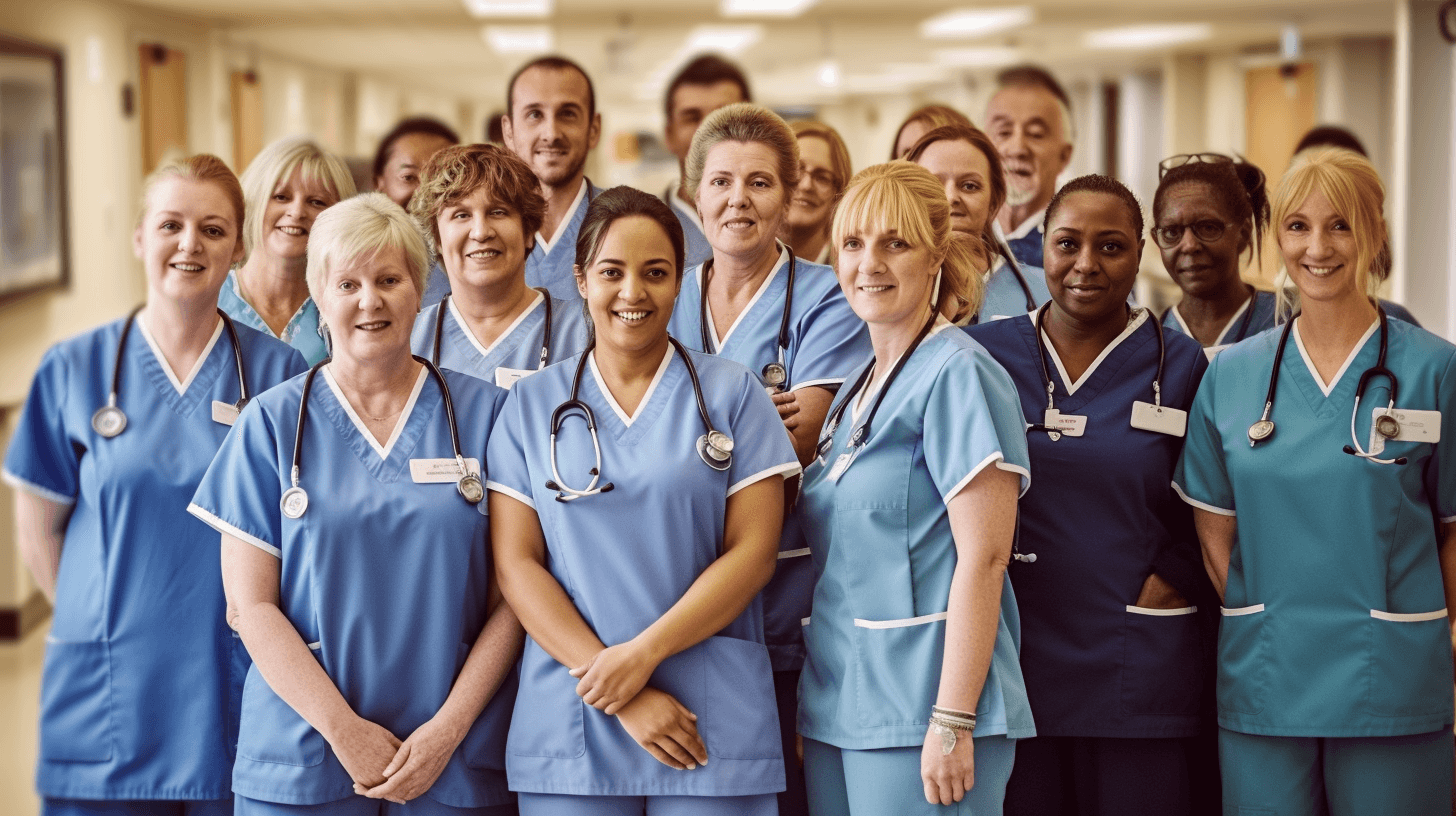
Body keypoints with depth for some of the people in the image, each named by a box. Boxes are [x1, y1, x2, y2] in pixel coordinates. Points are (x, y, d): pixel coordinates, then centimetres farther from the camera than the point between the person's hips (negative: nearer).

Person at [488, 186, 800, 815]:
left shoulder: (731, 393, 5)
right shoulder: (531, 404, 7)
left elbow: (753, 552, -2)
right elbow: (516, 563, 0)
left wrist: (643, 653, -13)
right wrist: (616, 693, -10)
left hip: (712, 720, -1)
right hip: (568, 724, 1)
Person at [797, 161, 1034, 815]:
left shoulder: (958, 375, -10)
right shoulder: (858, 387, 15)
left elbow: (983, 560, -16)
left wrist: (952, 724, -19)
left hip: (919, 713, -8)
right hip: (836, 712, 8)